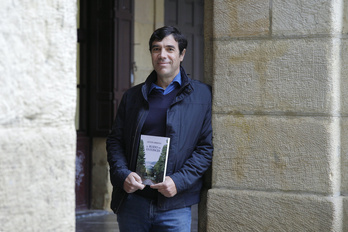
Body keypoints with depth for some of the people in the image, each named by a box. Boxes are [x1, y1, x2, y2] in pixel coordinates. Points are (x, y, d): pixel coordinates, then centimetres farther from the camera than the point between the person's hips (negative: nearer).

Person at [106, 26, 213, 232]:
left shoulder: (202, 95, 3)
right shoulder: (132, 96, 12)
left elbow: (207, 146, -1)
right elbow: (115, 141, 13)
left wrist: (178, 181, -12)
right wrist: (123, 175, -6)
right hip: (132, 201, 3)